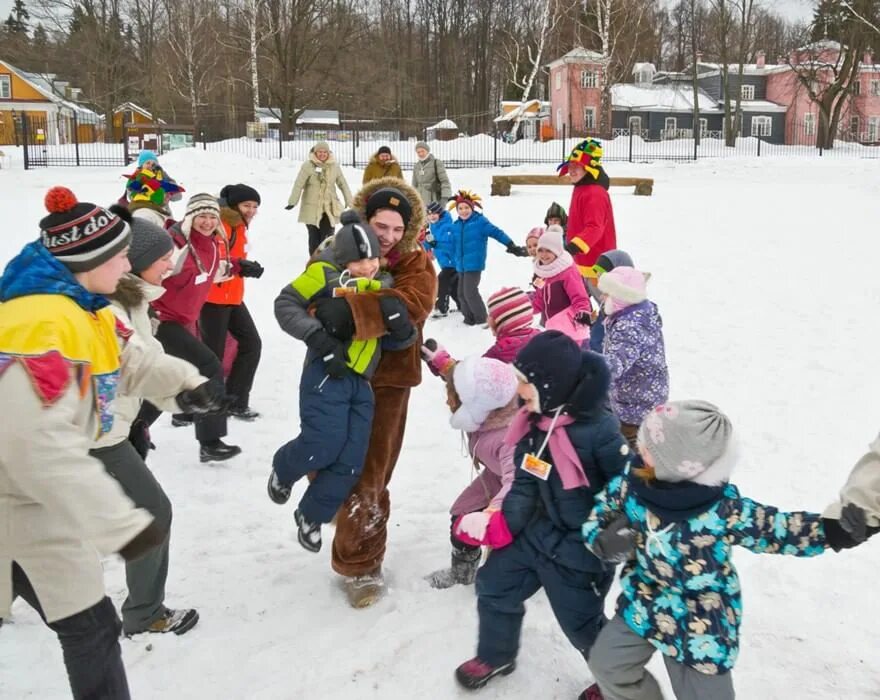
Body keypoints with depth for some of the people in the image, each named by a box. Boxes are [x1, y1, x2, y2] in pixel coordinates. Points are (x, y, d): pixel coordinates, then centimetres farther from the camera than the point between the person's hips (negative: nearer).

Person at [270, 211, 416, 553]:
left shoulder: (384, 287, 14)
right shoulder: (326, 274, -3)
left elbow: (403, 340, 11)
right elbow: (286, 304, -5)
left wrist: (397, 316, -12)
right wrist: (319, 337, -17)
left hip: (361, 383, 6)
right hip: (326, 374, -6)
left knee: (350, 462, 1)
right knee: (324, 447, -11)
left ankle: (311, 516, 22)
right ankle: (282, 470, 24)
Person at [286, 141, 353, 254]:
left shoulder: (334, 166, 2)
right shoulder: (308, 165, -8)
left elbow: (343, 184, 9)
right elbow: (299, 184, -10)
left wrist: (349, 202, 9)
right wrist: (292, 202, -14)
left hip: (329, 208, 1)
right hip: (311, 208, -1)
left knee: (327, 238, -5)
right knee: (314, 236, 9)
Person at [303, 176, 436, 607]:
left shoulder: (416, 263, -6)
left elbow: (415, 301, -27)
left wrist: (352, 310, -40)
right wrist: (321, 319, -35)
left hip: (385, 380, -3)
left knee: (367, 477, -2)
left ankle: (361, 565, 14)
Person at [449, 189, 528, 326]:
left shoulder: (480, 221, -10)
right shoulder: (456, 225, 8)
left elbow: (497, 233, -12)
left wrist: (512, 247, -16)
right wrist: (456, 261, 24)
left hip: (474, 264, -7)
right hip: (461, 265, 7)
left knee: (470, 292, -11)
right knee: (462, 293, 11)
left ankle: (481, 318, 3)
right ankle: (469, 317, 26)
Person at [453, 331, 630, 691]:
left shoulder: (598, 431, -29)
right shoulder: (533, 424, -5)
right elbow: (524, 482, 2)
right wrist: (501, 523, -8)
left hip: (578, 547, -7)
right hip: (535, 532, 7)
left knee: (581, 623, 9)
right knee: (494, 585, 18)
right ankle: (495, 657, 45)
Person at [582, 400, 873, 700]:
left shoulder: (724, 509, -30)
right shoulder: (629, 486, -18)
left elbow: (777, 528, -17)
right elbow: (596, 520, -2)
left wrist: (838, 530, -29)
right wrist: (604, 543, -24)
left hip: (702, 625, -4)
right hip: (643, 604, 4)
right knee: (607, 662, 18)